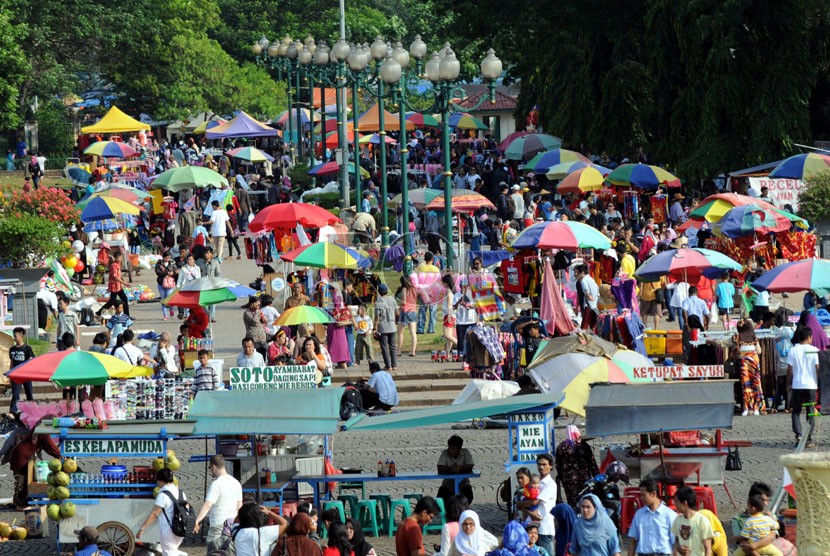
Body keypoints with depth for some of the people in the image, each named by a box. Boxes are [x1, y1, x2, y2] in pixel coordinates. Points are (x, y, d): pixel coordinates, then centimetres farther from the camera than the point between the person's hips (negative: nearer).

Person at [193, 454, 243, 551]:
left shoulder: (216, 484, -15)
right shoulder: (236, 483, 10)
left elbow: (207, 505, -28)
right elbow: (239, 506, 17)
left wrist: (197, 520, -36)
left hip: (218, 525, -8)